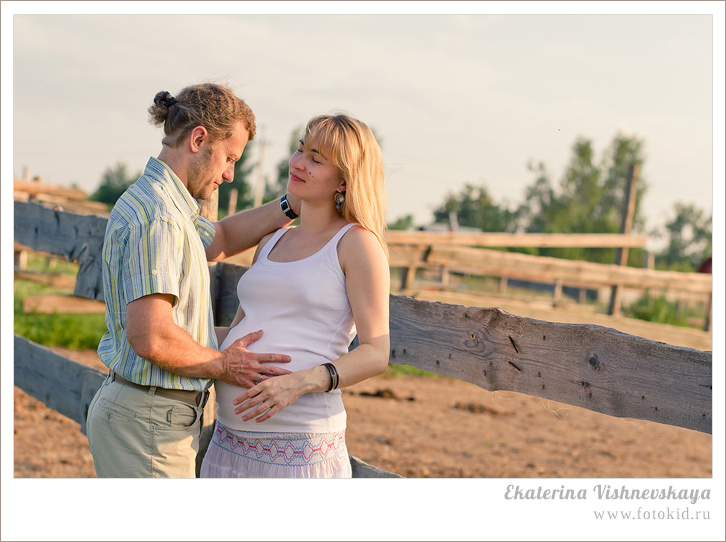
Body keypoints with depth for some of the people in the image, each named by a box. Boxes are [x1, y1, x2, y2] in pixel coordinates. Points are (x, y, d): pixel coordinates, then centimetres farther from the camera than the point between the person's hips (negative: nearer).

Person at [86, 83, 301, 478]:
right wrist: (222, 365, -12)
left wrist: (294, 205, 18)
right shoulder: (156, 215, -20)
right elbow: (151, 337, -28)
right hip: (149, 425, -11)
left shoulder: (163, 206, 12)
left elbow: (220, 239, 30)